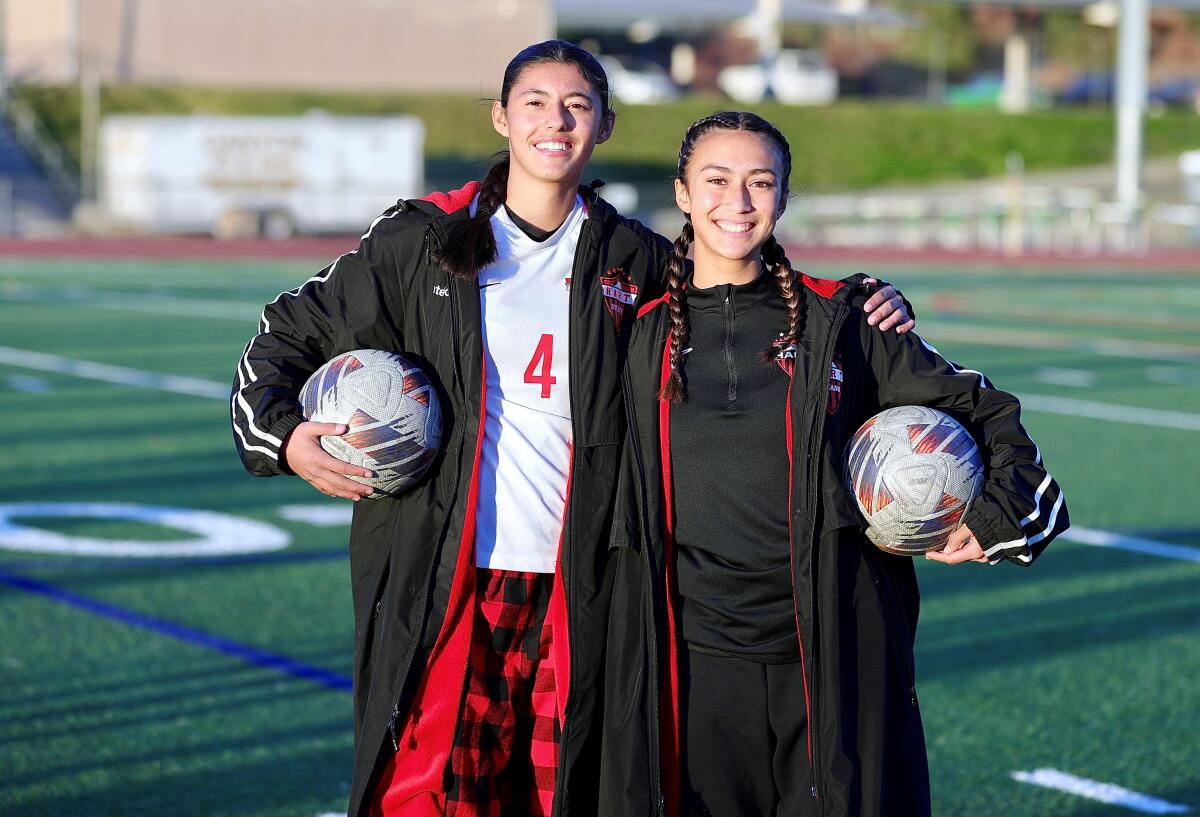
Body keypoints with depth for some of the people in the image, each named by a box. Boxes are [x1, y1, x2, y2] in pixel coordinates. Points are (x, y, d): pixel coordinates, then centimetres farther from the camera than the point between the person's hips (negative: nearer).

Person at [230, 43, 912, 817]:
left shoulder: (635, 261, 8)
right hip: (437, 588, -2)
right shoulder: (423, 240, 5)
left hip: (575, 595, 2)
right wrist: (282, 435, -4)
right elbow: (291, 333, 13)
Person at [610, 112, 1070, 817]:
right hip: (697, 666, 1)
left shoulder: (840, 321, 3)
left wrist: (1001, 518, -3)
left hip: (835, 663, -1)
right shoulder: (643, 335, 7)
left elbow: (984, 412, 10)